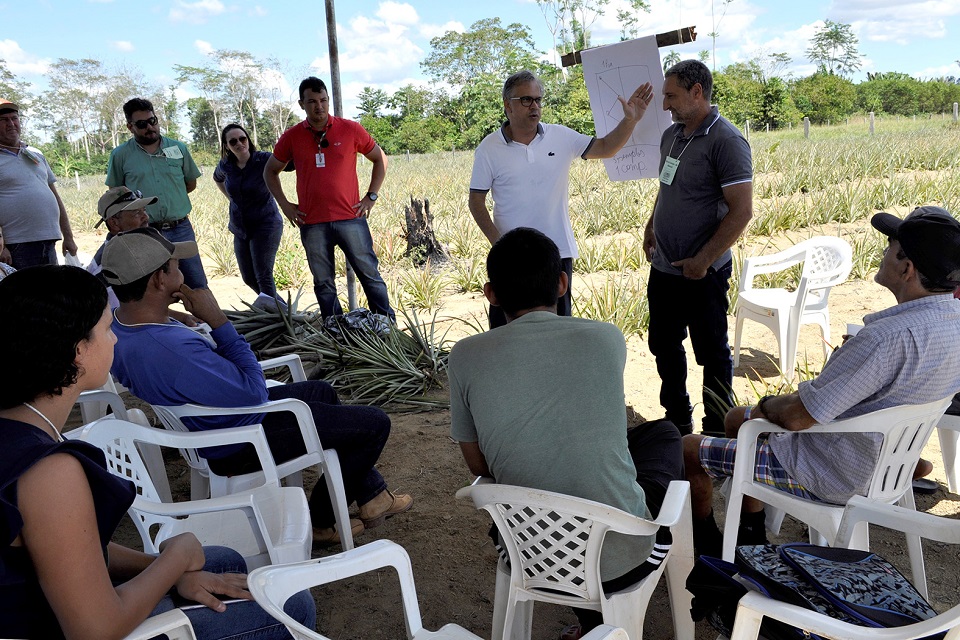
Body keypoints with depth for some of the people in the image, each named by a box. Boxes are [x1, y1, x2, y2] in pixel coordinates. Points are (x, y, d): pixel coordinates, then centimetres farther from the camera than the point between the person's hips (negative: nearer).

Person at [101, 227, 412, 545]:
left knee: (321, 391, 28)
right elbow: (254, 393, -27)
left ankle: (371, 494, 34)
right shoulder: (175, 352, -40)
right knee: (375, 424, -4)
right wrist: (218, 320, -27)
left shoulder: (117, 323, -7)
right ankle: (319, 521, 15)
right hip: (241, 448, -10)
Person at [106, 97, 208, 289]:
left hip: (181, 229, 1)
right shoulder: (120, 155, 2)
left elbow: (191, 183, 16)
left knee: (198, 286, 3)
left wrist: (169, 197, 8)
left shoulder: (179, 148, 6)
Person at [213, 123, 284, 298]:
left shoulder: (264, 159, -14)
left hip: (265, 225, -7)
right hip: (240, 230, 7)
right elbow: (217, 179, 25)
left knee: (263, 276, -11)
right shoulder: (226, 165, 3)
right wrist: (230, 198, 14)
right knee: (248, 278, 14)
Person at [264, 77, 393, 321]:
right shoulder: (291, 137, 4)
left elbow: (380, 159, 11)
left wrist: (371, 196, 3)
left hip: (350, 218, -2)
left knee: (370, 275, 0)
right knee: (323, 283, 7)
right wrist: (285, 205, 7)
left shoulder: (350, 129, 0)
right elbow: (270, 171, 17)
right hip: (312, 224, 2)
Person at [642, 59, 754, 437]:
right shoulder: (671, 135, 8)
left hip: (702, 274, -8)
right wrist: (651, 227, 12)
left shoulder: (726, 141, -16)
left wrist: (702, 260, -20)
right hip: (662, 267, 8)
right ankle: (677, 422, 36)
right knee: (664, 347, 18)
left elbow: (742, 211, -20)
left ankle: (717, 433, 23)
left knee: (712, 354, 7)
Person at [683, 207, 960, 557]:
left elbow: (797, 416, -31)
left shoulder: (893, 337, -36)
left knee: (689, 449, 3)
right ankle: (751, 536, 35)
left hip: (835, 477, -10)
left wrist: (768, 405, -7)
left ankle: (705, 541, 30)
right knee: (737, 418, 26)